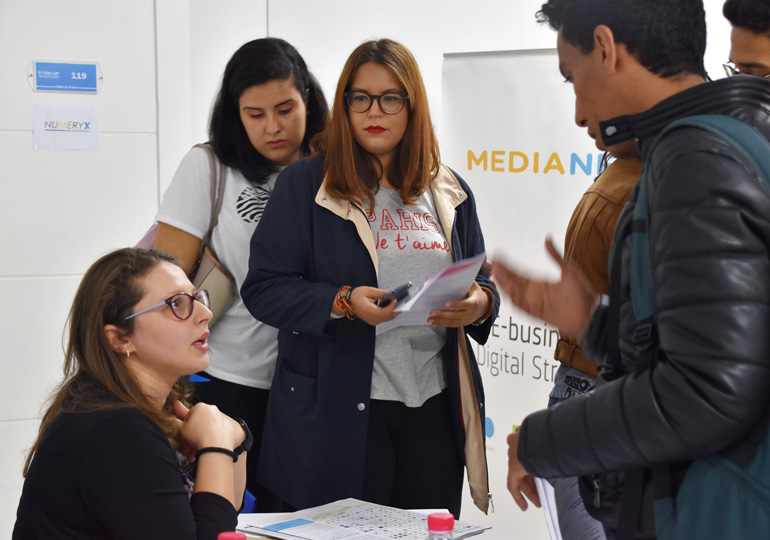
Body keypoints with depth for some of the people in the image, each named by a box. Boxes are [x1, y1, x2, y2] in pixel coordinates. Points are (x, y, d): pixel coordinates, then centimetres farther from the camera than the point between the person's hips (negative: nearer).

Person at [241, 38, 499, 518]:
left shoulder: (449, 192, 12)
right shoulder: (304, 185, 0)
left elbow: (481, 281, 17)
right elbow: (264, 288, -5)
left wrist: (480, 303, -7)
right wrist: (343, 302, -21)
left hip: (434, 406, 4)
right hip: (340, 410, -4)